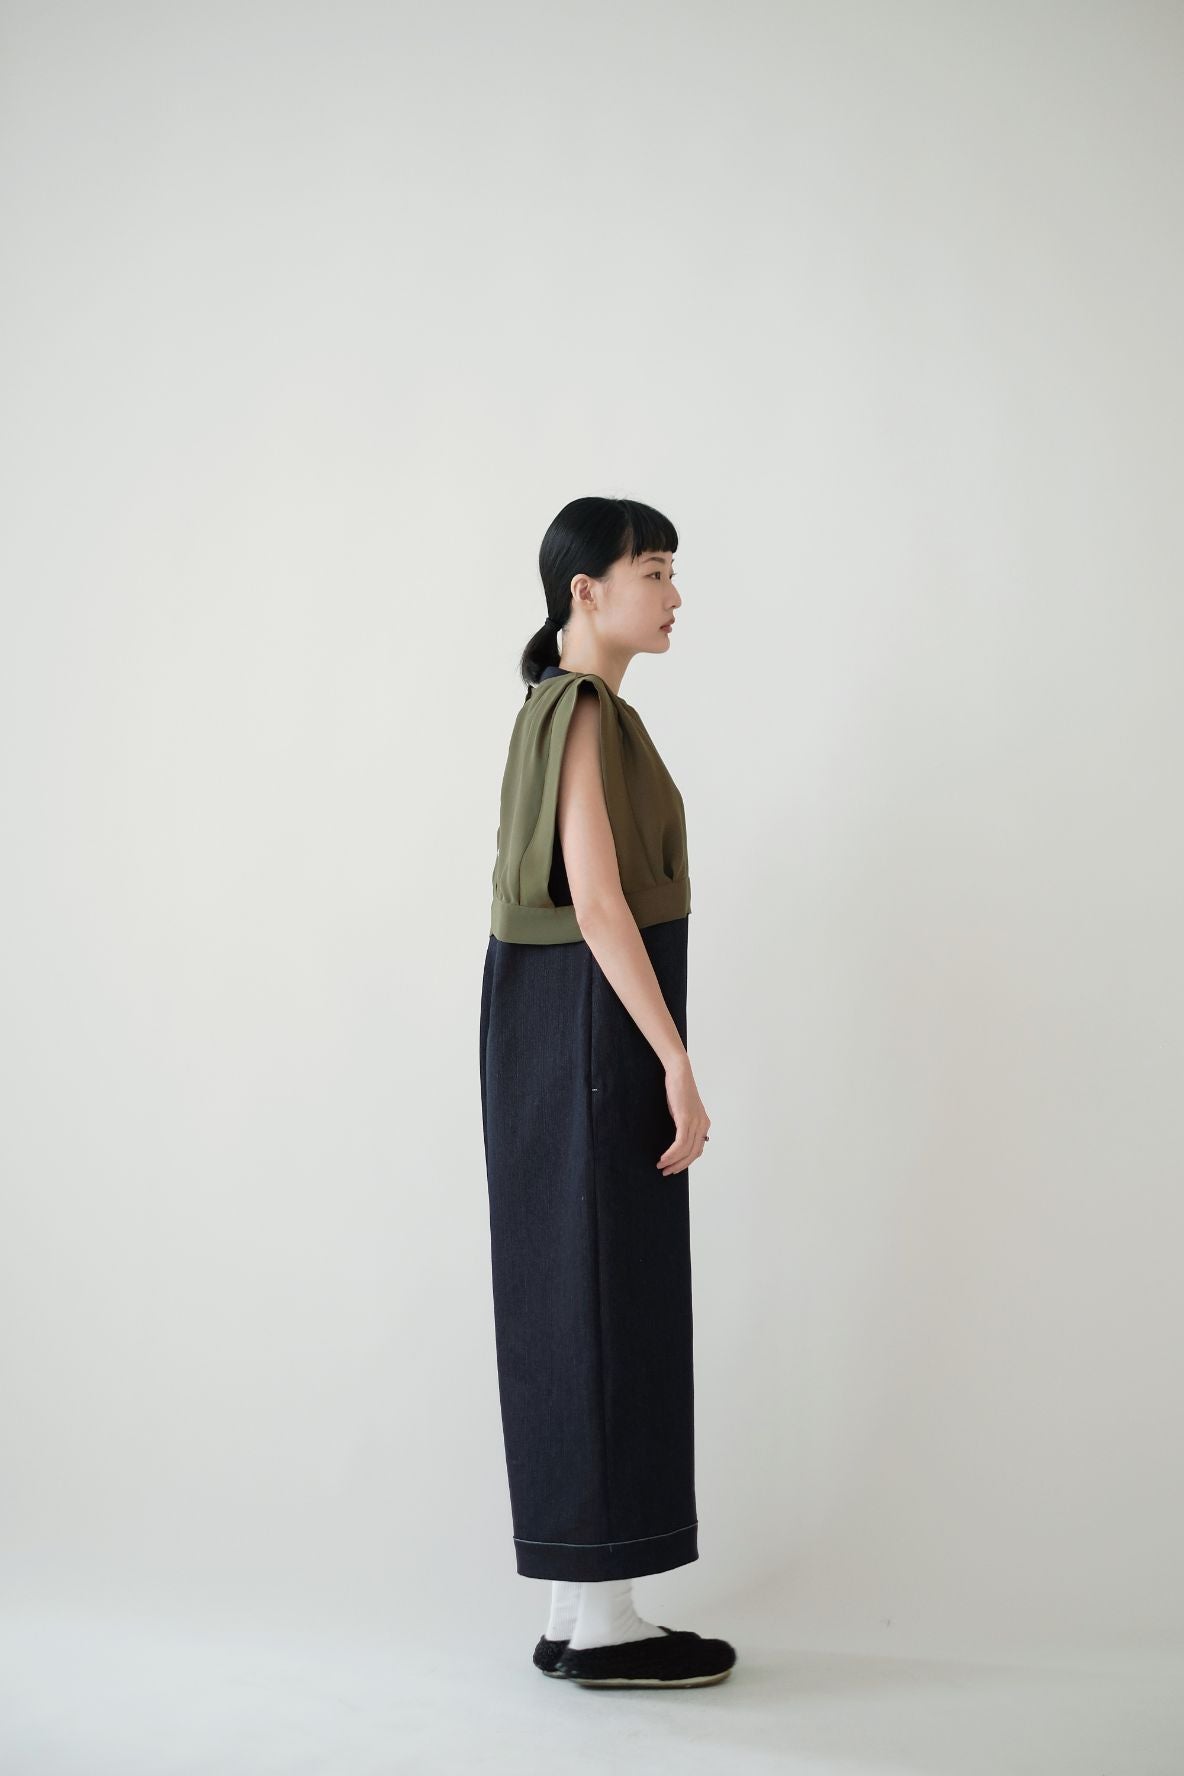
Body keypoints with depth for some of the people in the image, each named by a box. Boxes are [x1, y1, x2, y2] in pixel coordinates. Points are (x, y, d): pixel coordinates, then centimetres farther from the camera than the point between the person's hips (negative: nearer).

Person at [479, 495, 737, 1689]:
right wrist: (678, 1060, -22)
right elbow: (596, 898, -21)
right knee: (606, 1311, -4)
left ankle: (577, 1617, 16)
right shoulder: (582, 713, -13)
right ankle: (603, 1623, 4)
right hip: (598, 1027, -10)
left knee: (571, 1312, 10)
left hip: (552, 1026, 10)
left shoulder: (563, 712, 17)